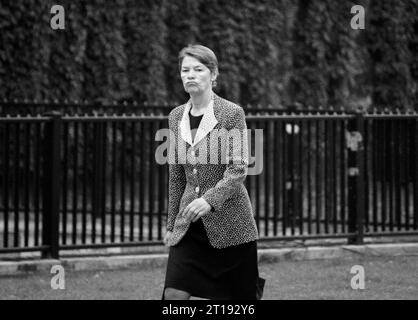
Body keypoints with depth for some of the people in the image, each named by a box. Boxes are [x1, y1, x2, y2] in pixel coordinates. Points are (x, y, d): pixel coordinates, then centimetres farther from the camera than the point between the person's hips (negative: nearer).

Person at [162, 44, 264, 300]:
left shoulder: (232, 113, -7)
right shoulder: (176, 116, 9)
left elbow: (238, 169, -14)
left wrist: (210, 199, -28)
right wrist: (171, 224, 17)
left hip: (230, 221, -4)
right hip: (189, 224, 4)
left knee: (243, 297, 4)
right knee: (174, 295, -9)